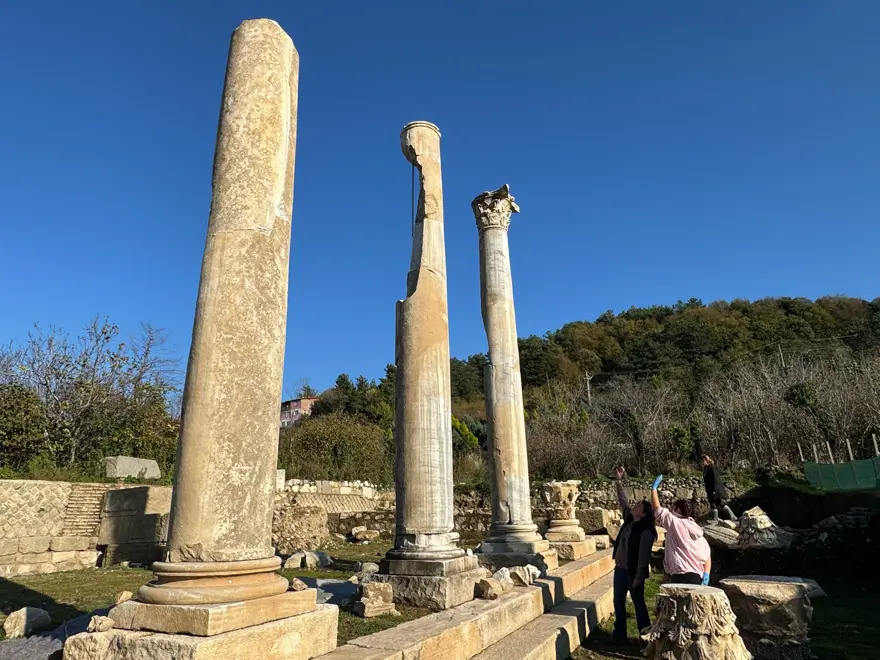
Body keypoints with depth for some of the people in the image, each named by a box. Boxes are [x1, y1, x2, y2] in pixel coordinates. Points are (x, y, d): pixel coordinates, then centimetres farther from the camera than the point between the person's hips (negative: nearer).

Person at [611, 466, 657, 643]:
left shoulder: (646, 531, -20)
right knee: (618, 603, 14)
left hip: (633, 572, -8)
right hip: (620, 569, 8)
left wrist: (638, 577, -18)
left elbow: (643, 556, -19)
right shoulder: (629, 519, 1)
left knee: (639, 604, 8)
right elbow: (623, 501, 11)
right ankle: (619, 635, 26)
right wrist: (619, 481, 9)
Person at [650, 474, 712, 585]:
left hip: (681, 577, -9)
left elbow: (657, 509, 2)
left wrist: (654, 488, 10)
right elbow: (707, 554, 11)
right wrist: (706, 574, 3)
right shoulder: (696, 529, 18)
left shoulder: (675, 523, -2)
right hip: (697, 577, 9)